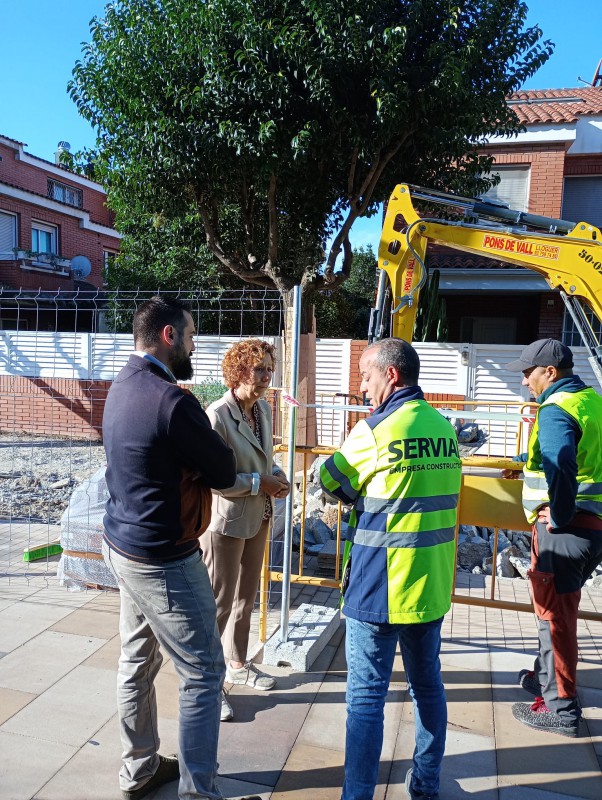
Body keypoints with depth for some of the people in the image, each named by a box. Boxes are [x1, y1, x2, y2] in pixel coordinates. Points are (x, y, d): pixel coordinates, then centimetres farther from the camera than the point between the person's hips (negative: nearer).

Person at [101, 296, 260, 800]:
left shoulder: (123, 387, 5)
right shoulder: (171, 400, -24)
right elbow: (224, 472, -15)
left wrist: (198, 446, -5)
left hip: (122, 546, 10)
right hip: (163, 560, -9)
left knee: (137, 661, 20)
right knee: (203, 672, 4)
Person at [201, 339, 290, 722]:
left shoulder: (264, 409, 2)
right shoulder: (218, 415, -22)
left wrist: (277, 475, -4)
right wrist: (260, 483, -21)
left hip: (257, 518, 8)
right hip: (225, 521, -8)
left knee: (246, 596, 22)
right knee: (219, 602, 5)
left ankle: (237, 663, 42)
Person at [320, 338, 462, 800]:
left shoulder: (375, 431, -16)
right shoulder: (445, 428, 3)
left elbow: (330, 482, -3)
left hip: (379, 589, -6)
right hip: (432, 586, 7)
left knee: (367, 696, 6)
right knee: (428, 685, 20)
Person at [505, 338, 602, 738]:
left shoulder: (556, 408, -18)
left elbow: (561, 467, -34)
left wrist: (559, 517, -21)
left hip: (565, 528, -9)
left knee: (554, 613, 4)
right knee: (558, 607, 23)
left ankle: (560, 707, 16)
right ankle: (546, 676, 40)